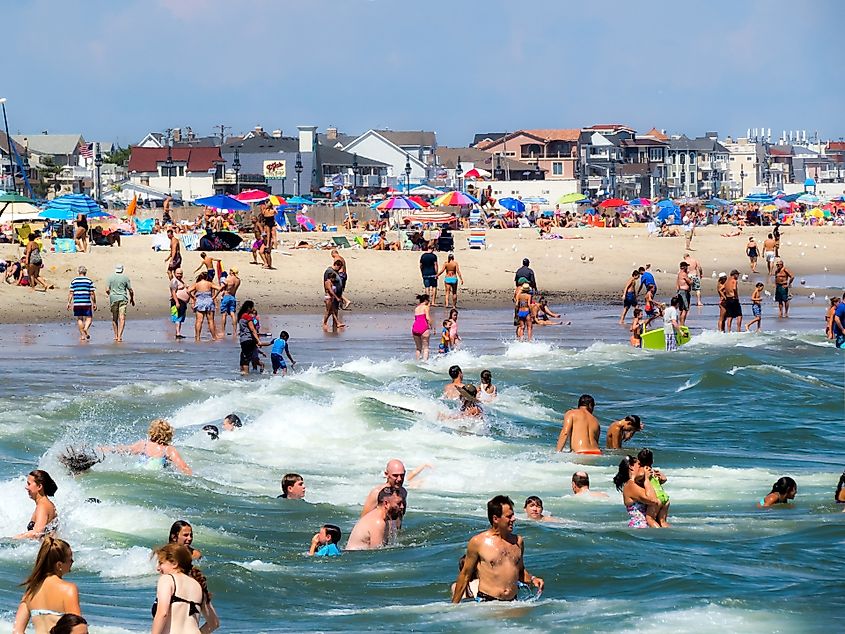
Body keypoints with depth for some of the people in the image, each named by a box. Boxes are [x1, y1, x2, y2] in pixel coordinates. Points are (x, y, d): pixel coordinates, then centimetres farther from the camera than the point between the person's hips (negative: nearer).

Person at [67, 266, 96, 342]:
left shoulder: (74, 281, 6)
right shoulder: (89, 281, 1)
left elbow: (70, 293, 4)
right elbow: (92, 293, 0)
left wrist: (69, 303, 9)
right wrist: (94, 303, 6)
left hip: (77, 303, 2)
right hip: (87, 303, -2)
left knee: (79, 319, 11)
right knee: (89, 318, 6)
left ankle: (82, 335, 10)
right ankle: (86, 329, -21)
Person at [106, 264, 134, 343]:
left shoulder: (111, 277, 1)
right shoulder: (125, 278, -1)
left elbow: (107, 289, -2)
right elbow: (130, 290, 1)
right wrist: (132, 299, 17)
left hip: (113, 298, 1)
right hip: (123, 298, -1)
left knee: (114, 318, 15)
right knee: (122, 318, -5)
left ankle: (116, 335, 20)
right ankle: (120, 336, -17)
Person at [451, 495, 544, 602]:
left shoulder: (518, 541, 15)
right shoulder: (478, 542, 0)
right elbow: (465, 575, 6)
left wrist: (532, 579, 8)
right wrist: (454, 605, 6)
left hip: (512, 602, 5)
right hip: (485, 601, -5)